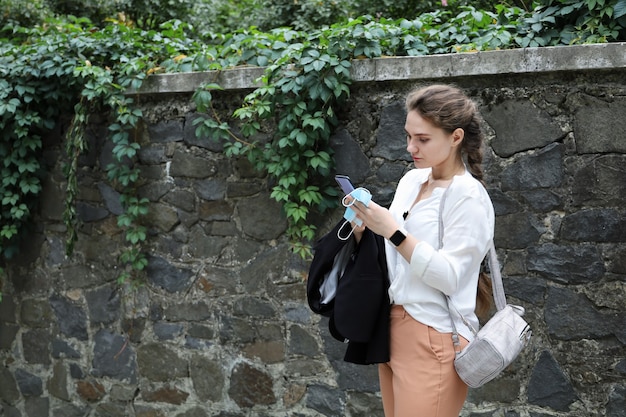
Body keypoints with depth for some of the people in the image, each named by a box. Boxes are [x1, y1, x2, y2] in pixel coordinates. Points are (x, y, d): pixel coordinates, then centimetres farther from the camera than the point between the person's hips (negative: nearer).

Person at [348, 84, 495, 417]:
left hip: (434, 339, -7)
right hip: (394, 328, 7)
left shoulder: (468, 195, -13)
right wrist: (364, 228, -5)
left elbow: (449, 277, -21)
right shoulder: (410, 180, 8)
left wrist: (393, 231, -24)